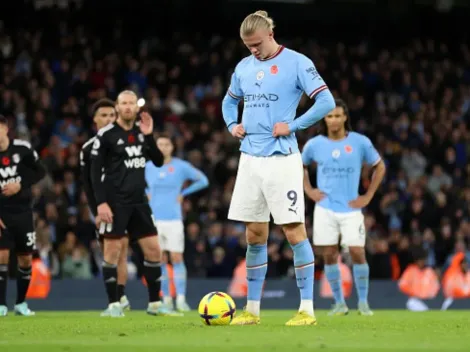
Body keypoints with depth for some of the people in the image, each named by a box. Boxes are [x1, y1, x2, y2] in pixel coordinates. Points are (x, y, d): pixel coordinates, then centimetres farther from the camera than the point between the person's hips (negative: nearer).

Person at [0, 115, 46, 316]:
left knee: (26, 259, 6)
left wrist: (21, 185, -12)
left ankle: (21, 303, 22)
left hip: (22, 211, 1)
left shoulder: (22, 149, -7)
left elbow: (40, 171, 4)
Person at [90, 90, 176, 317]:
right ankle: (113, 304, 3)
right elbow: (95, 171, -8)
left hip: (139, 202, 6)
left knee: (153, 249, 3)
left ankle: (154, 302, 12)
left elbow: (159, 162, 7)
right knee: (112, 250, -3)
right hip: (115, 202, -6)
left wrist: (149, 136, -6)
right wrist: (101, 203, -16)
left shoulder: (141, 131, 10)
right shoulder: (106, 135, -7)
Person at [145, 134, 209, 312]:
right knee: (160, 260, 2)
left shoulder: (181, 166, 0)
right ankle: (166, 299, 9)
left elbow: (203, 181, 8)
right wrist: (148, 194, 9)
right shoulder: (148, 167, 7)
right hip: (154, 218, 3)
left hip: (173, 219, -3)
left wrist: (183, 193, 1)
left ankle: (181, 299, -11)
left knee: (177, 258, -10)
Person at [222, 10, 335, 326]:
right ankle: (252, 310, 14)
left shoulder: (297, 63, -6)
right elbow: (230, 101, 29)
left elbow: (326, 102, -11)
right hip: (250, 159, 6)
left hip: (281, 158, -6)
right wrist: (232, 125, 9)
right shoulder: (244, 67, 12)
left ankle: (307, 309, -3)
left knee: (294, 231, -7)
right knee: (255, 235, 9)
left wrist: (292, 126, -14)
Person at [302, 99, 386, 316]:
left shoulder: (360, 142, -3)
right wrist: (308, 190, 8)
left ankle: (363, 302, 5)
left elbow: (379, 167, 10)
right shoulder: (315, 144, 2)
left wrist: (368, 196, 3)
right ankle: (339, 303, 10)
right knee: (329, 255, -1)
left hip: (351, 209, -1)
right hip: (325, 209, 1)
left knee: (357, 253, -9)